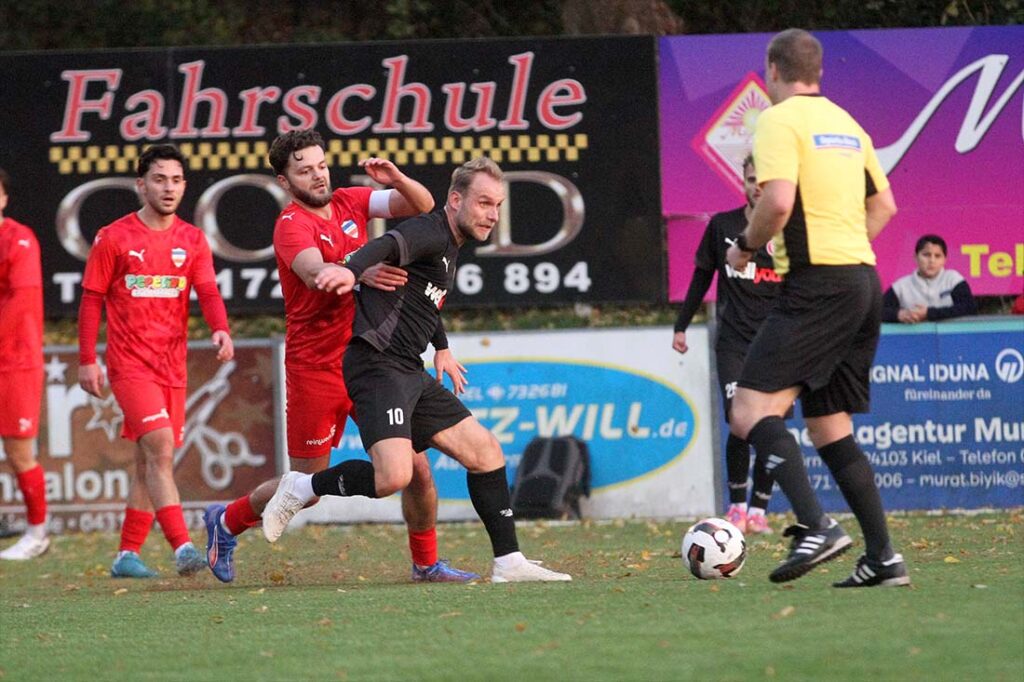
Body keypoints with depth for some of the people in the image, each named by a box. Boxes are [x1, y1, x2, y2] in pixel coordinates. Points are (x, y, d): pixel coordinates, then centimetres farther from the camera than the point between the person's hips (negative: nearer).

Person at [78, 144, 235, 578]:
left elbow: (208, 292, -3)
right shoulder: (114, 238, -2)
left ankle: (127, 555, 17)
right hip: (130, 364, -5)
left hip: (173, 366, 5)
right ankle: (182, 548, -27)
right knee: (160, 449, -19)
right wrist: (87, 360, -3)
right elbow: (92, 299, 2)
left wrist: (220, 330, -23)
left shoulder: (192, 240, 9)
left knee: (149, 462, 9)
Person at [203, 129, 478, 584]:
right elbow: (316, 274, -32)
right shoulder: (292, 225, -13)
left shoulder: (350, 202, 6)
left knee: (415, 468, -2)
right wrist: (360, 272, -52)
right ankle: (227, 521, 27)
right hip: (315, 370, -5)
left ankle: (426, 564, 13)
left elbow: (422, 205, 4)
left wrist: (396, 179, -17)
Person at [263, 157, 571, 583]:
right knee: (393, 476, -24)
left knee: (484, 450, 6)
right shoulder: (430, 233, -11)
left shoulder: (449, 252, 21)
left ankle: (508, 562, 10)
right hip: (378, 366, -10)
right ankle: (301, 489, -2)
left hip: (409, 373, 10)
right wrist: (351, 270, -53)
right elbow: (389, 246, -33)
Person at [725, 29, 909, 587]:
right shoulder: (845, 123, 19)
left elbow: (779, 201, -20)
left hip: (817, 285, -9)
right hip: (864, 279, 9)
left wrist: (745, 246, -4)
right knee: (829, 425, 14)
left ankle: (815, 527, -29)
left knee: (752, 410, -13)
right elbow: (884, 205, 24)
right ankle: (883, 558, 8)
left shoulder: (779, 121, -7)